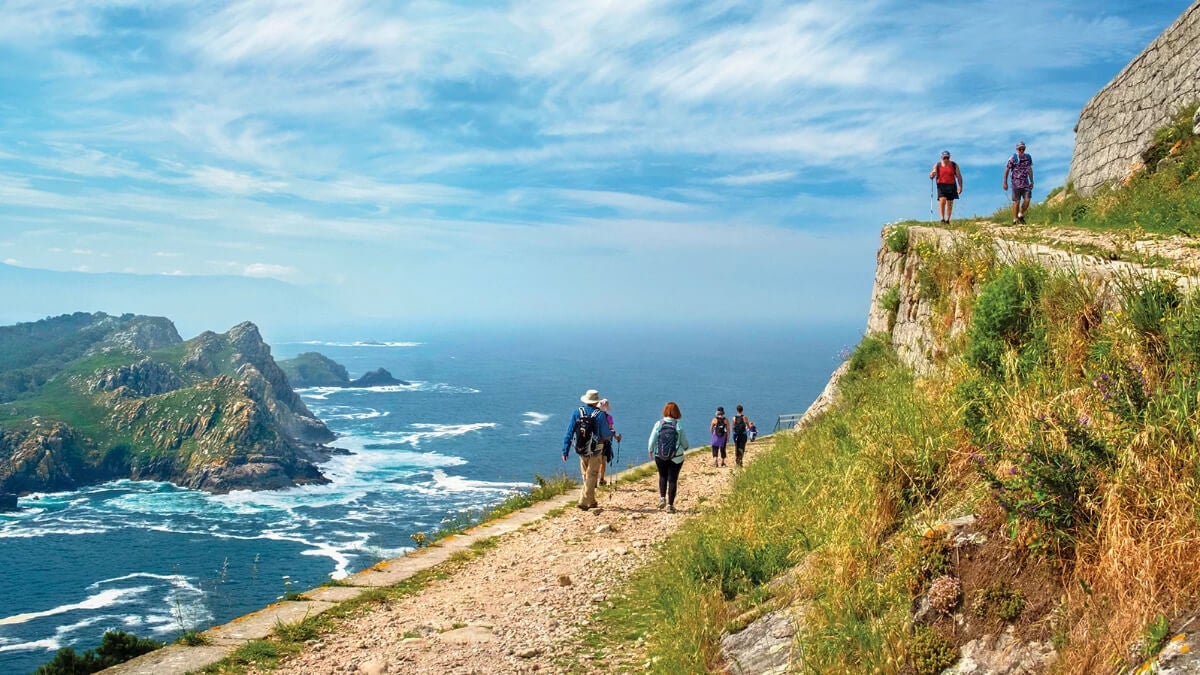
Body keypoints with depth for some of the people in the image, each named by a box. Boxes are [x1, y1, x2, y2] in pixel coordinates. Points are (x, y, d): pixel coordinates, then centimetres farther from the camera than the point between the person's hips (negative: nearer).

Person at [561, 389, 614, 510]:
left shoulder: (577, 412, -3)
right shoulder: (599, 414, -13)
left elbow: (569, 433, -3)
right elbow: (605, 435, -8)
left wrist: (565, 450, 1)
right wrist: (612, 433, 15)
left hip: (581, 451, 4)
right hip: (595, 452, -4)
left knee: (586, 477, 19)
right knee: (591, 477, 5)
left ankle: (591, 501, 29)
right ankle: (583, 502, -4)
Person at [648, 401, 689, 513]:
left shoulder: (658, 424, -7)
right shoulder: (679, 426, -9)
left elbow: (652, 440, -3)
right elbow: (685, 443, -3)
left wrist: (651, 451, 15)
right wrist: (684, 449, 20)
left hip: (660, 457, 1)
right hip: (676, 458, -1)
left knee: (662, 476, 22)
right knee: (672, 479, 7)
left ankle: (662, 498, 7)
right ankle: (670, 505, 7)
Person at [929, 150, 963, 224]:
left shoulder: (954, 165, 7)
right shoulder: (937, 165, 5)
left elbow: (959, 176, 7)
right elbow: (932, 176, 3)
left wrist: (960, 186, -4)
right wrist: (932, 175, -22)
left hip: (951, 185, 2)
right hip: (941, 185, -2)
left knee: (950, 203, 5)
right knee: (942, 200, -21)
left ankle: (947, 220, 13)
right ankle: (942, 219, -24)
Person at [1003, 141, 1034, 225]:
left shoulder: (1028, 158, 6)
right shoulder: (1013, 158, -8)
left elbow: (1030, 170, 18)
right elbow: (1006, 170, -4)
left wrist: (1032, 181, 18)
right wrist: (1005, 183, -6)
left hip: (1025, 183, 4)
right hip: (1016, 183, -4)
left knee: (1027, 200, -7)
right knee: (1016, 202, -2)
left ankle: (1021, 215, 13)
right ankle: (1015, 220, 6)